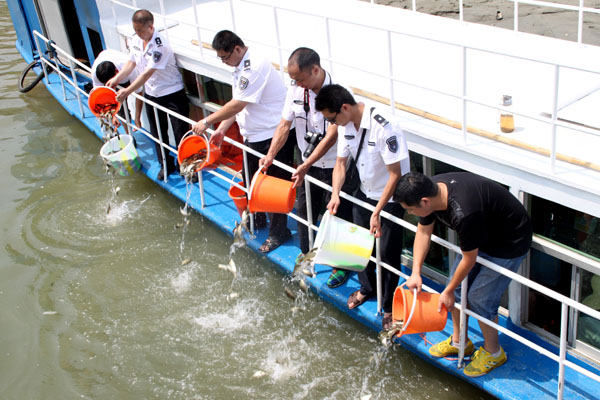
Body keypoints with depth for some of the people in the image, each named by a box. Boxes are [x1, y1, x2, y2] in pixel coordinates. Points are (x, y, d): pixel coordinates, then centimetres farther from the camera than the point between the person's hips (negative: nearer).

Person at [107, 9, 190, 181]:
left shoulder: (160, 45, -27)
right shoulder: (136, 40, -2)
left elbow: (148, 73, -29)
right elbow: (131, 62, 8)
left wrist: (128, 91, -30)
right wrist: (116, 79, -6)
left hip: (172, 93, -7)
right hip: (151, 93, 8)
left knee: (181, 133, 0)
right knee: (157, 133, 16)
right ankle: (166, 165, 31)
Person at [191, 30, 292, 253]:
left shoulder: (255, 67, -23)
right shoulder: (241, 68, 10)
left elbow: (237, 105, -25)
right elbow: (236, 105, 14)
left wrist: (207, 122, -17)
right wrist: (221, 130, 6)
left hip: (274, 136, -10)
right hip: (254, 136, 10)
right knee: (250, 180, 20)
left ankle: (278, 233, 14)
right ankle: (256, 219, 40)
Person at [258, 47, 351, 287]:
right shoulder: (295, 89, -6)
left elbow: (331, 136, -28)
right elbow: (285, 124, -2)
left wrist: (306, 166, -30)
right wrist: (270, 155, -15)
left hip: (334, 167, -6)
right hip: (307, 164, 6)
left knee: (336, 216, 6)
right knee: (304, 209, 20)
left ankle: (341, 265, 26)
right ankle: (306, 252, 44)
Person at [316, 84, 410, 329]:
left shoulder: (384, 129, -32)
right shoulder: (346, 125, -9)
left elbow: (395, 175, -28)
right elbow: (341, 162, -1)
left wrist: (377, 212, -28)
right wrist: (335, 194, -18)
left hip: (391, 198, -7)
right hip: (365, 193, 7)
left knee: (388, 253, 2)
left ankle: (389, 306, 23)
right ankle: (367, 288, 44)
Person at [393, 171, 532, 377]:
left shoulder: (463, 213, -40)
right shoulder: (431, 190, -16)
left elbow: (469, 259, -26)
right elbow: (423, 231, -1)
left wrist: (448, 291, -12)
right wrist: (416, 272, -9)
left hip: (509, 243, -8)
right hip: (482, 235, 8)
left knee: (479, 298, -5)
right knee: (458, 286, 11)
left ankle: (493, 352, 19)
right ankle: (459, 342, 30)